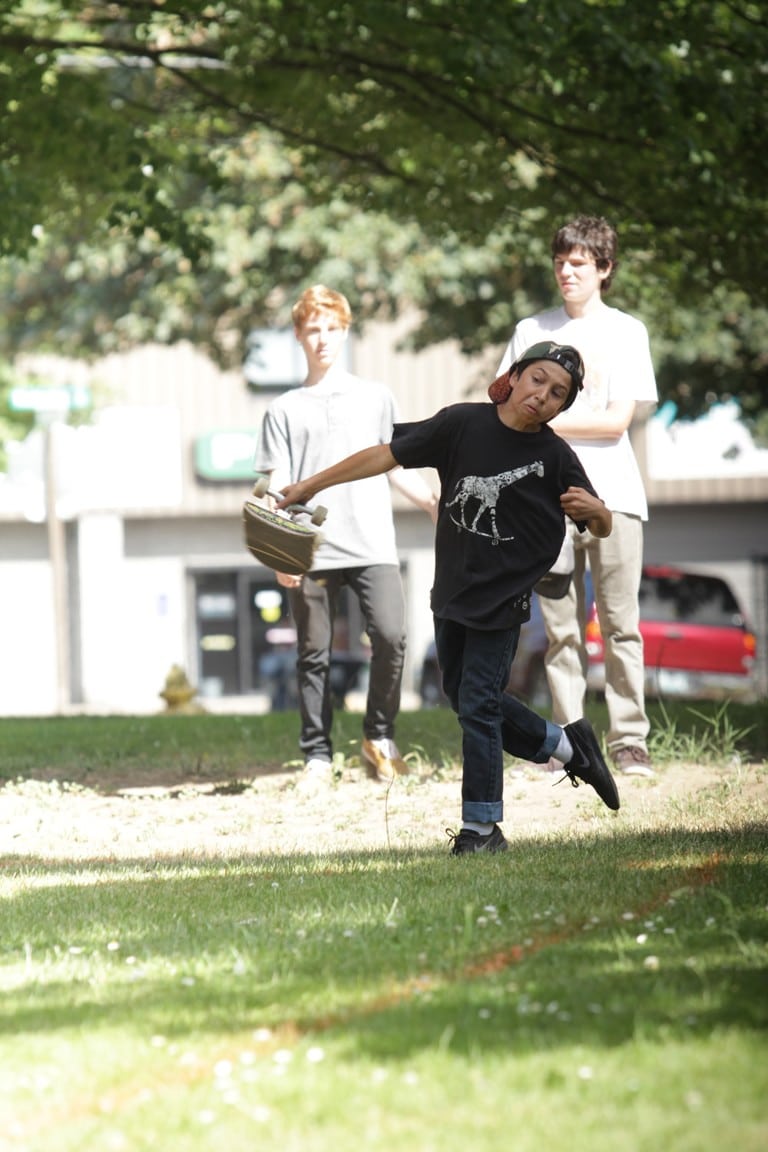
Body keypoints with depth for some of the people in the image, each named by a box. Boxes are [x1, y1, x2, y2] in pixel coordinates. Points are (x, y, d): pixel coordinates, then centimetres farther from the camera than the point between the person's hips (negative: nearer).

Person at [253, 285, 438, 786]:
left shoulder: (376, 397, 16)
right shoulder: (285, 410, 12)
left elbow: (398, 468, 19)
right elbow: (278, 486, 6)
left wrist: (435, 502, 0)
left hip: (373, 545, 0)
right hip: (311, 552, 0)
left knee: (391, 635, -17)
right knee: (314, 655, 0)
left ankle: (380, 735, 0)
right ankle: (318, 756, 6)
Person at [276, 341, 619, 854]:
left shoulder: (555, 456, -12)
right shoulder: (464, 424, -8)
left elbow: (602, 528, -4)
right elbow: (387, 456, -4)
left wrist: (594, 510, -29)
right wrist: (312, 484, -3)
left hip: (502, 600, -4)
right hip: (452, 592, 4)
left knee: (477, 705, -4)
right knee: (465, 698, 14)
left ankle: (482, 827, 8)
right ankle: (568, 745, 32)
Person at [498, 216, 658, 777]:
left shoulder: (627, 331, 8)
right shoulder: (532, 332, 14)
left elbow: (618, 419, -2)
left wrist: (545, 423, -6)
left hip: (613, 497, -2)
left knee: (621, 625, -6)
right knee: (561, 629, -1)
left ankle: (630, 742, -4)